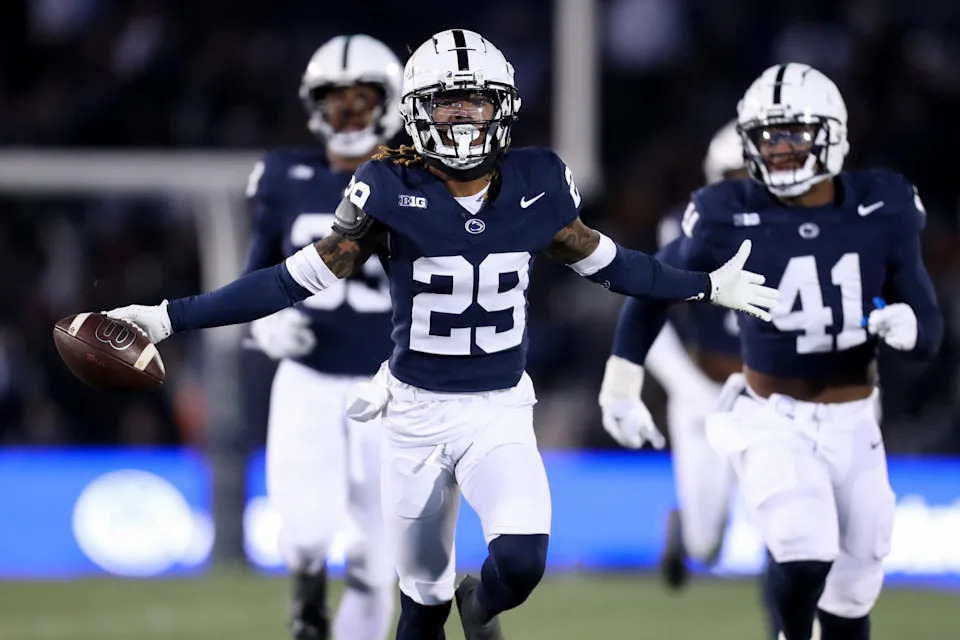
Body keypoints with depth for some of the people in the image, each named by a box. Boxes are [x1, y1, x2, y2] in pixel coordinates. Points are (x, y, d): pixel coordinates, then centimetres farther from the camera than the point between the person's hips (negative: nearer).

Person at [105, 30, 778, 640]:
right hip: (417, 413, 0)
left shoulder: (536, 183, -6)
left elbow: (601, 260, 12)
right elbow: (299, 278, -8)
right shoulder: (390, 189, -12)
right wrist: (173, 317, -13)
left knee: (521, 563, -21)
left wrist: (707, 287, 19)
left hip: (501, 412, 1)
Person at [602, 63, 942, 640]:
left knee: (852, 590, 11)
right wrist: (623, 383, 7)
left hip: (852, 427, 3)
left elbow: (929, 335, -3)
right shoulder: (732, 218, -11)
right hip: (772, 422, -3)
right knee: (804, 559, -24)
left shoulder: (882, 213, -6)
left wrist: (906, 326, -27)